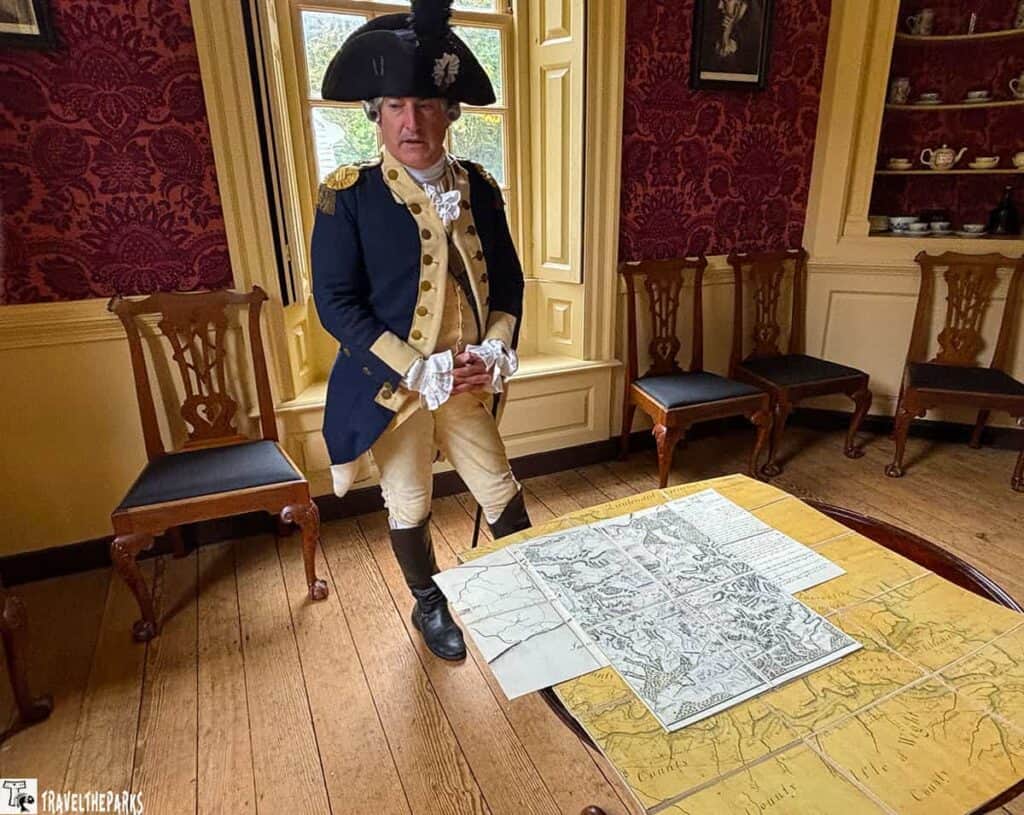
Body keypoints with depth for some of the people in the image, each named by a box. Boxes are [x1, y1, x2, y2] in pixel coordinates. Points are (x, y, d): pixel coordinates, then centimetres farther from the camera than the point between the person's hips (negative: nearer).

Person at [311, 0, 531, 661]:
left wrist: (496, 350, -10)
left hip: (468, 383, 3)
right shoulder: (348, 195, -10)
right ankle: (430, 607, 40)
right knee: (410, 510, 13)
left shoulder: (479, 188, 2)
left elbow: (507, 279, 7)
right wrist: (421, 373, -19)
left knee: (503, 496, 14)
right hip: (392, 387, -3)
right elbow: (336, 303, -13)